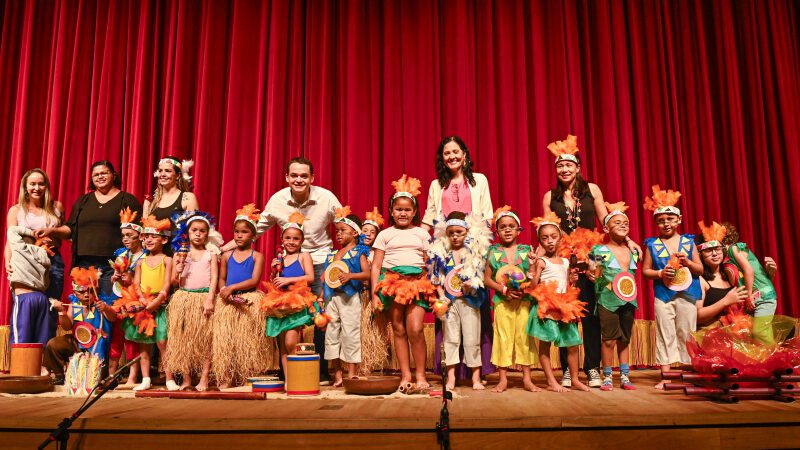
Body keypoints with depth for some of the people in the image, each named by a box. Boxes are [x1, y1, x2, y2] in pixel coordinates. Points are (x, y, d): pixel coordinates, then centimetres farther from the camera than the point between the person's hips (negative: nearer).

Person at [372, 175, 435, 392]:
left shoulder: (421, 234, 12)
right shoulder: (385, 234, 10)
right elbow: (376, 266, 7)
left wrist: (435, 290, 5)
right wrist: (374, 294, 0)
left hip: (417, 282, 0)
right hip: (392, 282, 1)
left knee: (415, 330, -11)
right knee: (399, 330, 4)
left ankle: (420, 375, 1)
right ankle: (405, 375, 13)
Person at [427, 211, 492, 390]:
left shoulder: (476, 251, 0)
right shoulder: (441, 253, 3)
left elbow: (482, 276, 3)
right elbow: (436, 277, 5)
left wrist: (472, 284, -15)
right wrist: (442, 296, -5)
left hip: (469, 300, -1)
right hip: (449, 301, 1)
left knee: (472, 340, 3)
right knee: (450, 339, 6)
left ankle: (476, 377, 13)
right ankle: (451, 377, 13)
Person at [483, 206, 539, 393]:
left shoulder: (526, 250, 5)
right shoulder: (493, 251, 4)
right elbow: (487, 278, 2)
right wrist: (504, 290, -11)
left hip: (524, 299, 0)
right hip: (502, 300, 0)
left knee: (524, 336, 1)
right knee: (503, 337, 1)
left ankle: (527, 378, 11)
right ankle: (503, 379, 9)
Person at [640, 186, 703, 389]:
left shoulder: (688, 241, 6)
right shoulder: (652, 244, 3)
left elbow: (700, 269, 7)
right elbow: (645, 270, 5)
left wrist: (687, 262, -11)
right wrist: (660, 273, -12)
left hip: (687, 295, 1)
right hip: (663, 295, -1)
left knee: (686, 334, 6)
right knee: (665, 335, 2)